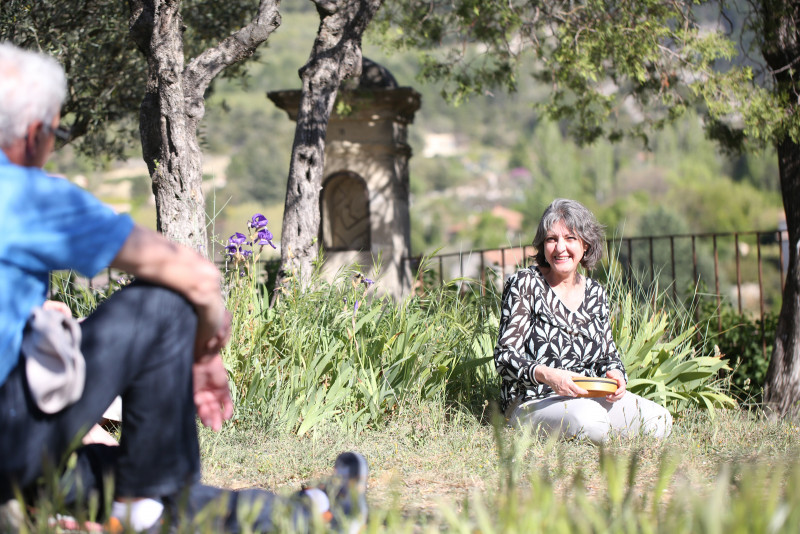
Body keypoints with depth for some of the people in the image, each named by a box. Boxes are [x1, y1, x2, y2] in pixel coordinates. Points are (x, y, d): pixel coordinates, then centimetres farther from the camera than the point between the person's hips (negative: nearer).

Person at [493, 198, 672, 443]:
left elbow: (609, 356, 18)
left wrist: (616, 375, -7)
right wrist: (547, 375, -28)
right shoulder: (525, 284, -3)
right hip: (533, 402, -6)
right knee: (588, 419, -37)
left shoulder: (595, 293, 13)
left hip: (589, 398, 6)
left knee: (659, 422, -18)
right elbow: (505, 357, -9)